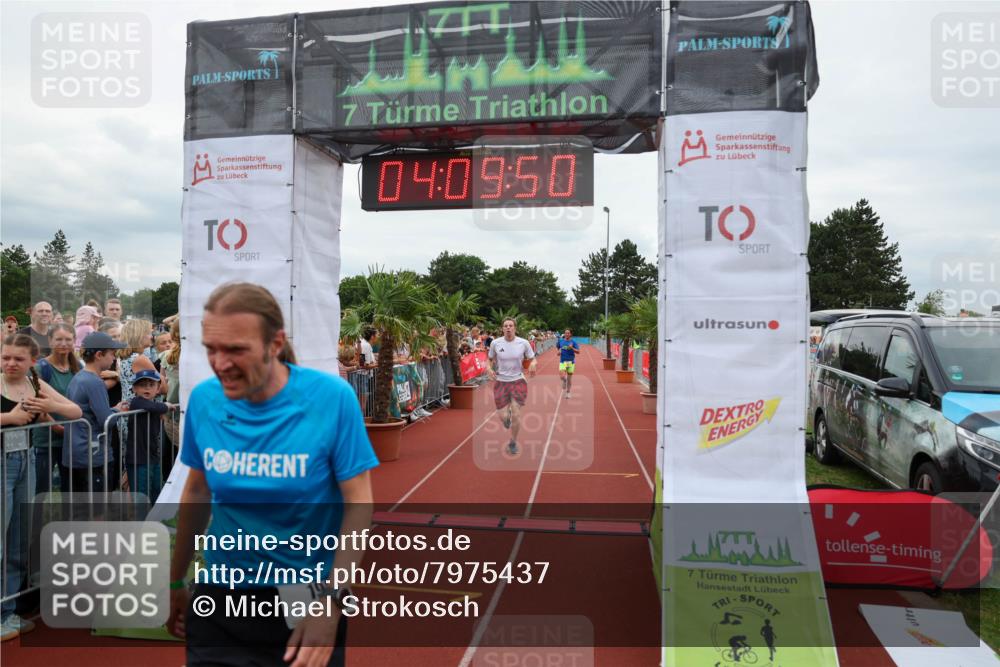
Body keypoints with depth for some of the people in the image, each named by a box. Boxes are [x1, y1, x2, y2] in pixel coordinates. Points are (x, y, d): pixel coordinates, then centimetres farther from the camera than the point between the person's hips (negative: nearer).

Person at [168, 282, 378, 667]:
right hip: (221, 598, 3)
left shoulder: (332, 397, -20)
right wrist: (176, 581, 14)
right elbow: (196, 492, 6)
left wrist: (332, 600, -20)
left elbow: (358, 504, -14)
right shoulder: (203, 400, -8)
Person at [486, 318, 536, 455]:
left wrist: (533, 363, -18)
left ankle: (513, 443, 22)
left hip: (518, 382, 0)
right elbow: (490, 360, 9)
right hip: (501, 382, 0)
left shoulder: (523, 343, -6)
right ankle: (507, 415, 38)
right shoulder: (495, 343, -5)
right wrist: (489, 368, -12)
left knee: (516, 415, -4)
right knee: (503, 417, -3)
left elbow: (533, 359, 5)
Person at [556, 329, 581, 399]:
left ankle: (568, 392, 20)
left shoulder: (573, 342, -2)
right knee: (562, 376, -18)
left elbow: (578, 351, -7)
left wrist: (572, 348, -23)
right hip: (563, 361, 1)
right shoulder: (560, 341, 4)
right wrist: (559, 351, 3)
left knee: (569, 378, 5)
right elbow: (557, 347, 22)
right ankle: (564, 380, 19)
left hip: (571, 361, -1)